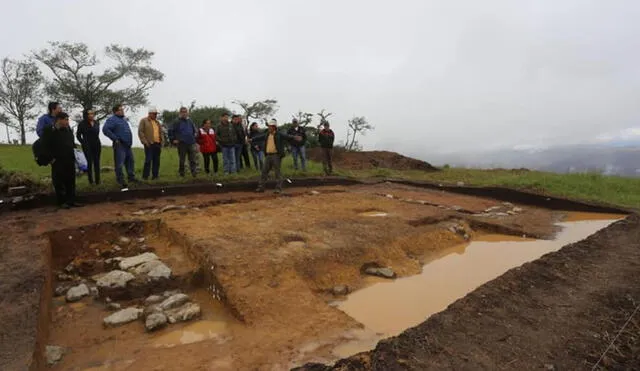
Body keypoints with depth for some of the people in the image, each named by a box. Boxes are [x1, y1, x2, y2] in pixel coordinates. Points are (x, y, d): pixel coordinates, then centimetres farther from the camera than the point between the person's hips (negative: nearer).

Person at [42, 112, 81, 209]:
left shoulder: (68, 130, 13)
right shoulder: (49, 130, -6)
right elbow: (46, 146, -9)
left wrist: (73, 155, 12)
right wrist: (52, 158, -13)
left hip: (70, 161, 6)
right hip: (58, 162, -6)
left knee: (71, 181, 8)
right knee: (59, 182, 0)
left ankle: (71, 200, 15)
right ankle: (61, 202, 8)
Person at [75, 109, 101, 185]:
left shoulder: (97, 123, 5)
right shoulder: (82, 124, -6)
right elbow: (78, 135, 3)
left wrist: (96, 141, 11)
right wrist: (83, 143, 0)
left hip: (97, 145, 3)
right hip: (87, 146, -3)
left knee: (97, 162, 6)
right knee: (90, 162, -2)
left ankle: (97, 180, 13)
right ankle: (91, 180, 7)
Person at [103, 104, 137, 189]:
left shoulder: (124, 118, 15)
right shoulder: (112, 119, -12)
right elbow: (105, 129, -24)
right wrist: (115, 138, -20)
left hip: (128, 144, 9)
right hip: (120, 145, -9)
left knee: (130, 161, 17)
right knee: (119, 164, -4)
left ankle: (131, 177, 29)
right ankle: (121, 181, 2)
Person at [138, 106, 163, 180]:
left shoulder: (157, 122, 21)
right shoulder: (143, 121, 2)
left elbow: (160, 133, 23)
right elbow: (140, 132, -5)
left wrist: (161, 143, 12)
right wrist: (145, 142, -12)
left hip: (157, 144, 6)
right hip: (149, 144, -6)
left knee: (156, 161, 5)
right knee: (148, 160, -8)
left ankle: (155, 176, 11)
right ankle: (145, 176, 0)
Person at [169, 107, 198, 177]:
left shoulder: (190, 121, 11)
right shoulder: (177, 122, -1)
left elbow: (195, 130, 27)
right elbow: (171, 131, 3)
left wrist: (195, 134, 13)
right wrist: (173, 140, -2)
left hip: (191, 143, 3)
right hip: (181, 144, -3)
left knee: (193, 159, -5)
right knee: (181, 160, 5)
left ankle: (194, 171, -5)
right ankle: (181, 173, 15)